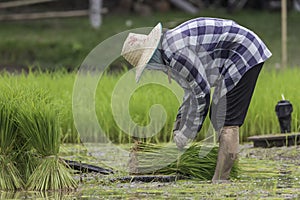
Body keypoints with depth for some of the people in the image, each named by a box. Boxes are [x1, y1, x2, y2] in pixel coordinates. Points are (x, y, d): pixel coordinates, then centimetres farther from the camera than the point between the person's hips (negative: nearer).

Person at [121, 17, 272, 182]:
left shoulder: (175, 53, -22)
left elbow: (201, 92, -19)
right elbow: (191, 90, 22)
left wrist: (187, 132, -11)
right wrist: (179, 124, 17)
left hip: (244, 54, -11)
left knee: (227, 120, -12)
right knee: (218, 117, 12)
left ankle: (220, 179, -13)